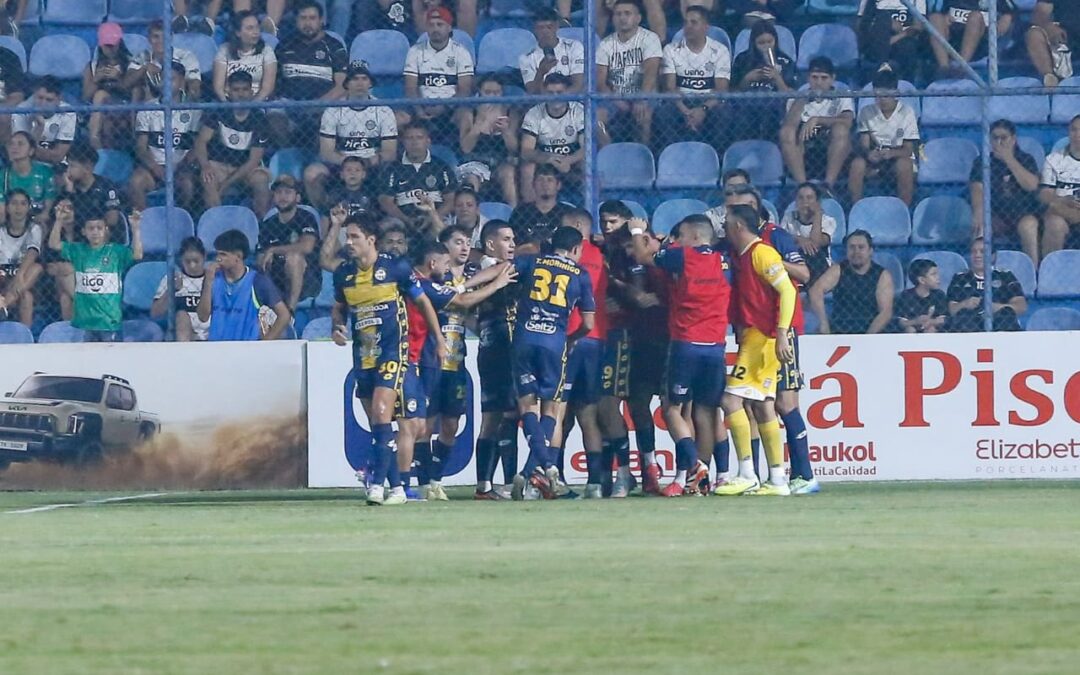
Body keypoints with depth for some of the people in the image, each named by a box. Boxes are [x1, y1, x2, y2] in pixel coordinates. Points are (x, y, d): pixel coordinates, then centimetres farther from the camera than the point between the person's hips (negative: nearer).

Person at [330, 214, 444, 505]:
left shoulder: (396, 268, -8)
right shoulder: (343, 274, 4)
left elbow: (423, 302, 3)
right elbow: (338, 308, 21)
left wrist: (439, 341, 6)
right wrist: (337, 327, -2)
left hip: (392, 350, -6)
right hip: (363, 354, 6)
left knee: (381, 412, -20)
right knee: (376, 424, 7)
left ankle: (378, 482, -23)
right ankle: (396, 487, 14)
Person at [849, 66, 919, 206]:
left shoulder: (906, 113, -5)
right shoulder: (866, 113, 2)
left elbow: (908, 149, -9)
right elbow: (863, 144, -5)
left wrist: (891, 153, -31)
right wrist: (868, 153, -31)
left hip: (898, 157, -2)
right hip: (874, 157, 2)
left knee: (904, 165, -37)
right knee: (857, 164, -31)